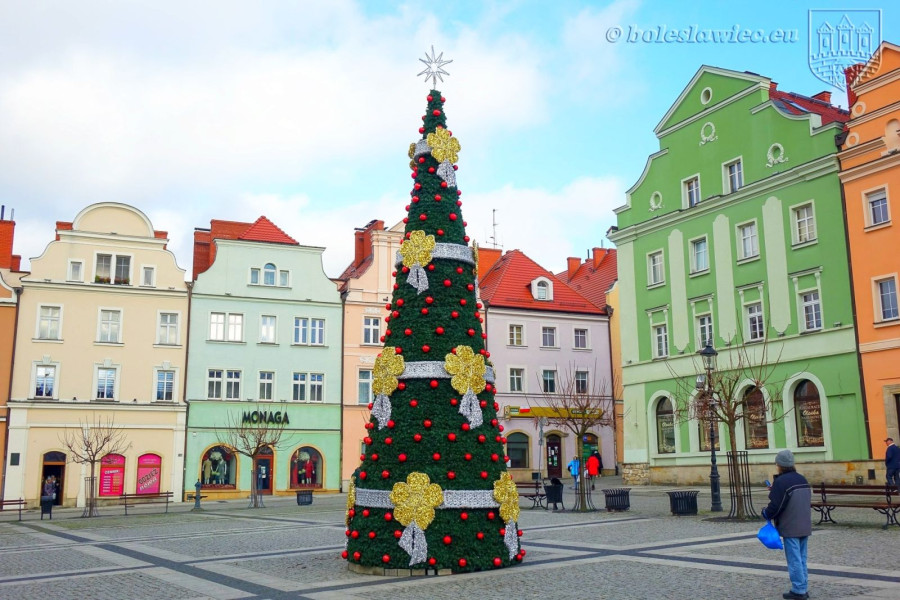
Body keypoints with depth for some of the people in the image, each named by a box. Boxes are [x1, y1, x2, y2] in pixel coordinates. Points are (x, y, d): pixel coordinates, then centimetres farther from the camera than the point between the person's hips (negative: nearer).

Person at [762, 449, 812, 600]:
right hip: (805, 526, 8)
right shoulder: (802, 479, 9)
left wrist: (766, 513, 3)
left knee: (794, 559, -1)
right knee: (802, 558, 15)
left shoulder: (780, 482, -16)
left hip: (790, 528, -7)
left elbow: (775, 506, -19)